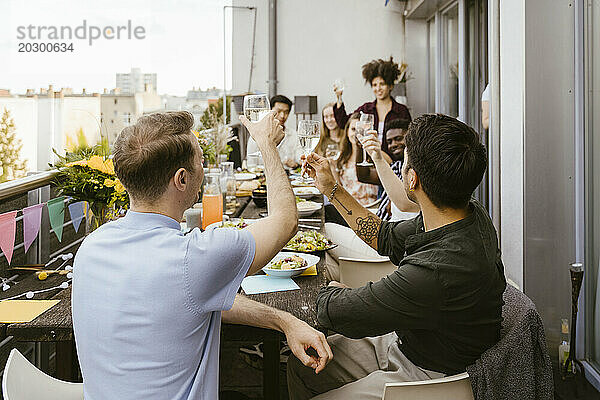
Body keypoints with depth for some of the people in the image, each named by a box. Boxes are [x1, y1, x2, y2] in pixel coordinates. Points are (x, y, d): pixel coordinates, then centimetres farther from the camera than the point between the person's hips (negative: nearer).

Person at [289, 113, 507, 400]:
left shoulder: (437, 271, -40)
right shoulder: (471, 214, -10)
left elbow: (333, 312, -27)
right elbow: (388, 239, 8)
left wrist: (333, 289, -2)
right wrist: (332, 189, 9)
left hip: (426, 376, -9)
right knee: (301, 365, 12)